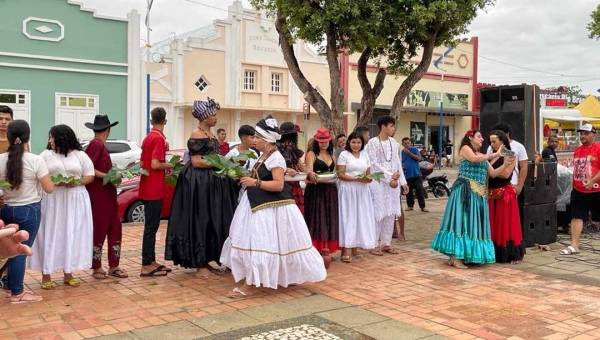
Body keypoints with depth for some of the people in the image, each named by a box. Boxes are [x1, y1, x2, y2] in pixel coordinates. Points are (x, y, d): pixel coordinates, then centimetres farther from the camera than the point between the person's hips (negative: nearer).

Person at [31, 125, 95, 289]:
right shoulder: (46, 155, 6)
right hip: (51, 200, 0)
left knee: (72, 235, 2)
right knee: (50, 235, -2)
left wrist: (77, 182, -14)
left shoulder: (81, 155, 6)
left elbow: (90, 176, 5)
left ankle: (68, 273, 12)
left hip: (75, 201, 1)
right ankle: (46, 275, 5)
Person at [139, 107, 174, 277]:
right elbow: (155, 164, -22)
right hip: (154, 190, -9)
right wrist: (169, 165, -4)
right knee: (151, 227, -5)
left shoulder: (148, 138, 13)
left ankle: (151, 261, 21)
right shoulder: (159, 138, -14)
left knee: (151, 226, 14)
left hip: (147, 188, 9)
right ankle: (146, 266, -1)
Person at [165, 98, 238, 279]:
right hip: (199, 184, -10)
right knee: (200, 223, -4)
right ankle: (200, 267, 2)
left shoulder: (210, 135, 16)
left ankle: (206, 263, 19)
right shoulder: (197, 135, -12)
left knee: (211, 223, 11)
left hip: (211, 183, 10)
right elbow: (197, 162, -18)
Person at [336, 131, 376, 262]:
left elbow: (368, 174, 14)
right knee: (348, 218, -6)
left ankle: (355, 249, 11)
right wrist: (356, 179, -20)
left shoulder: (365, 156, 13)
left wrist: (369, 178, -10)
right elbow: (340, 175, -9)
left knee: (360, 218, 4)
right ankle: (345, 250, -4)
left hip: (362, 191, 5)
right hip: (347, 191, -5)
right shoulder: (344, 154, -2)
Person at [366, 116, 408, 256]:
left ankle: (386, 243, 17)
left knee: (391, 213, 8)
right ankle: (374, 244, 5)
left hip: (394, 182, 6)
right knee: (378, 213, -4)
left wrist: (403, 181, 10)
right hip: (378, 182, -6)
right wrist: (389, 176, -13)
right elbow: (374, 164, -11)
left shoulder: (394, 142, 11)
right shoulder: (373, 142, -7)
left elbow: (398, 163, 14)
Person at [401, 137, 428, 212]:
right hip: (407, 175, 3)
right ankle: (410, 205, 20)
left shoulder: (414, 149, 1)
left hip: (416, 174, -3)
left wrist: (409, 153, -16)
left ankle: (422, 206, -2)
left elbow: (419, 158, -12)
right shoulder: (402, 152, 9)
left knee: (420, 191, -5)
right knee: (408, 192, 7)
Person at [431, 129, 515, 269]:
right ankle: (455, 257, -10)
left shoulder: (482, 156, 22)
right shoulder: (465, 148, 2)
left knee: (474, 222, 5)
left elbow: (493, 174, 14)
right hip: (465, 191, -8)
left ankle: (460, 256, 9)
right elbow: (474, 159, -20)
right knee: (462, 221, -10)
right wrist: (494, 155, -17)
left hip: (479, 194, 8)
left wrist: (506, 164, 1)